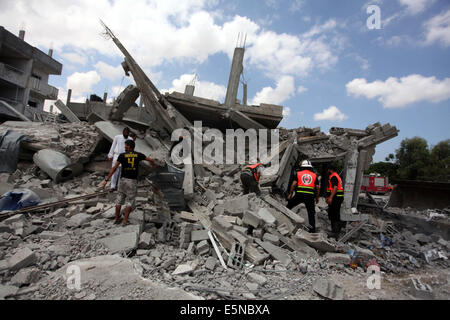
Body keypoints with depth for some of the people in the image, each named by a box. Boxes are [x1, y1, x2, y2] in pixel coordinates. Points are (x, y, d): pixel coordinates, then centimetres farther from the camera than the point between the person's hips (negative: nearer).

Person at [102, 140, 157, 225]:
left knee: (119, 200, 16)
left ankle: (116, 219, 24)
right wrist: (154, 164, 35)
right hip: (133, 181, -1)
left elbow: (114, 168, -7)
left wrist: (106, 180, -3)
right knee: (130, 202, 7)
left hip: (123, 180, 1)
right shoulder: (138, 155, -1)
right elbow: (150, 159, 11)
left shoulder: (122, 155, -4)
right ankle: (125, 220, 3)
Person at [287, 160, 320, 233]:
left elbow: (293, 184, 0)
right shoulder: (314, 175, 14)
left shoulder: (298, 173, 9)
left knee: (289, 205, 18)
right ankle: (313, 230, 12)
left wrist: (290, 194, 7)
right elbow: (317, 187, 10)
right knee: (311, 213, 9)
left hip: (299, 194, -1)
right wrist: (317, 197, 20)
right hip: (310, 195, 2)